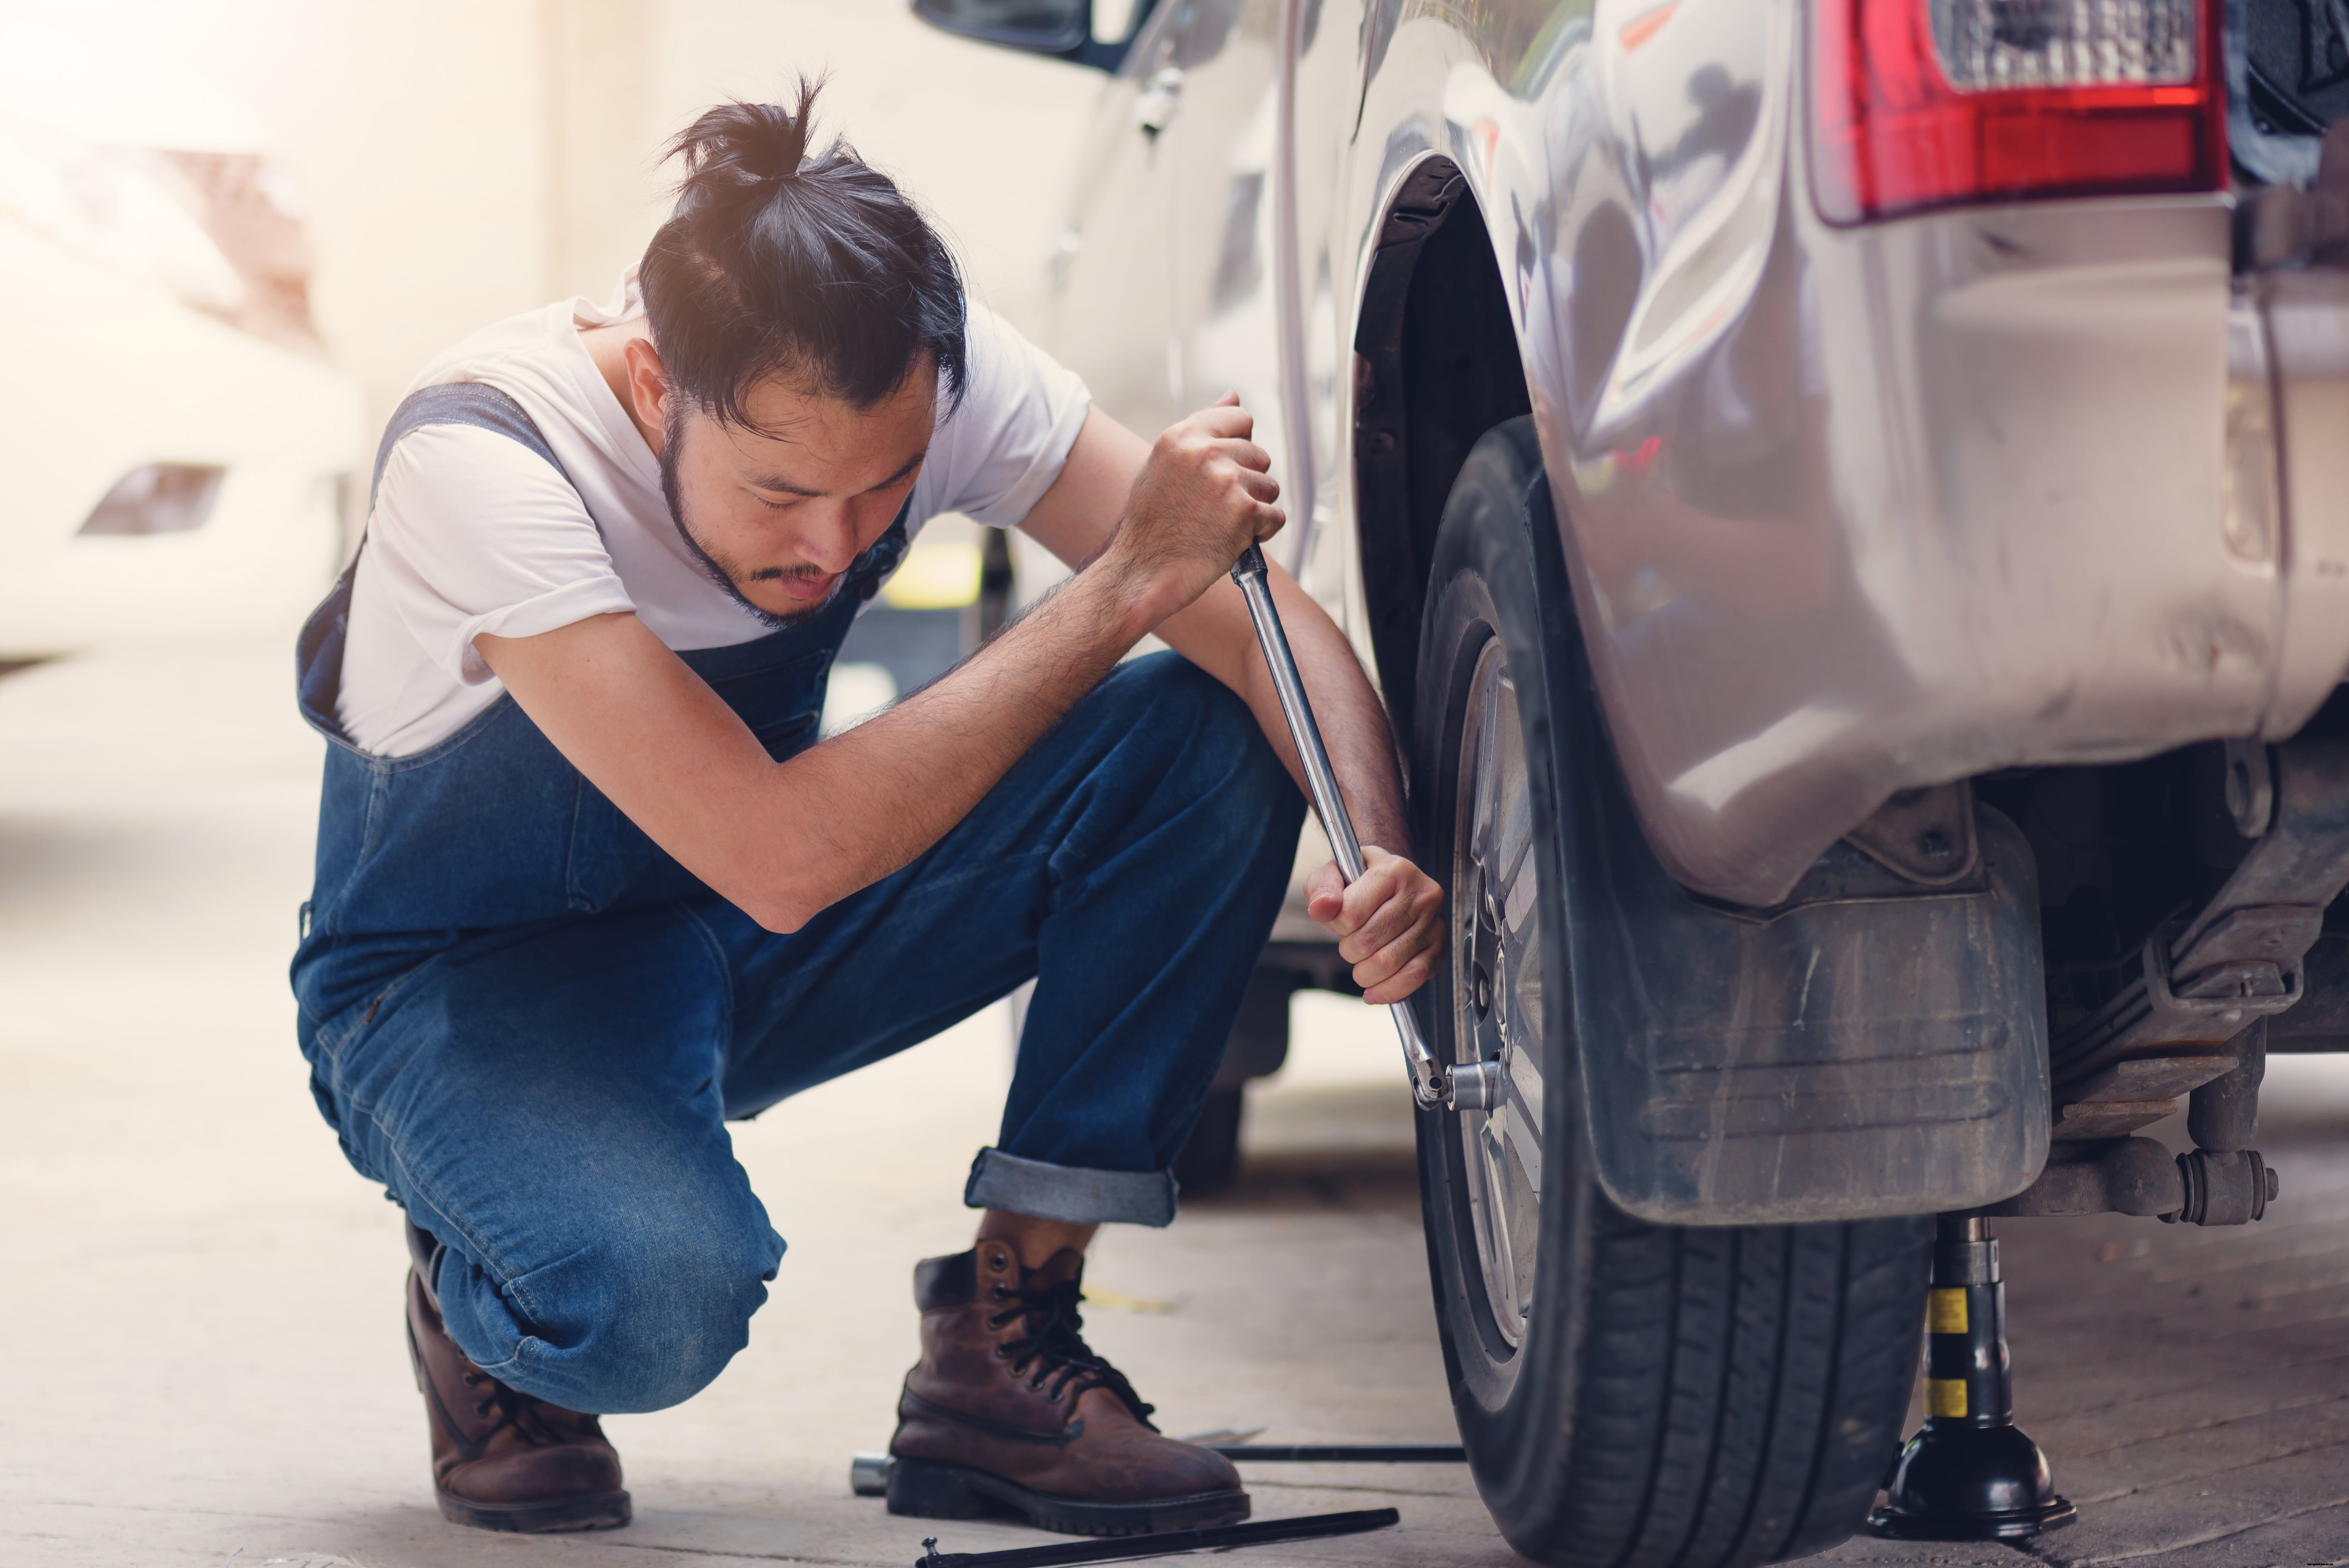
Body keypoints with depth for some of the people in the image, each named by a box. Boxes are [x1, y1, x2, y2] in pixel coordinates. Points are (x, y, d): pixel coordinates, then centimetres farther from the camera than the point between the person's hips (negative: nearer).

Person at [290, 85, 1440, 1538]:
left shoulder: (929, 371, -20)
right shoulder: (479, 461, -35)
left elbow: (1270, 625, -17)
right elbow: (781, 861, -41)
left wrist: (1382, 856, -39)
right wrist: (1129, 578, -39)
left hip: (750, 961, 5)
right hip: (473, 982, -5)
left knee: (1210, 738, -19)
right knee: (657, 1298, -39)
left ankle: (1003, 1353, -11)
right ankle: (486, 1305, 0)